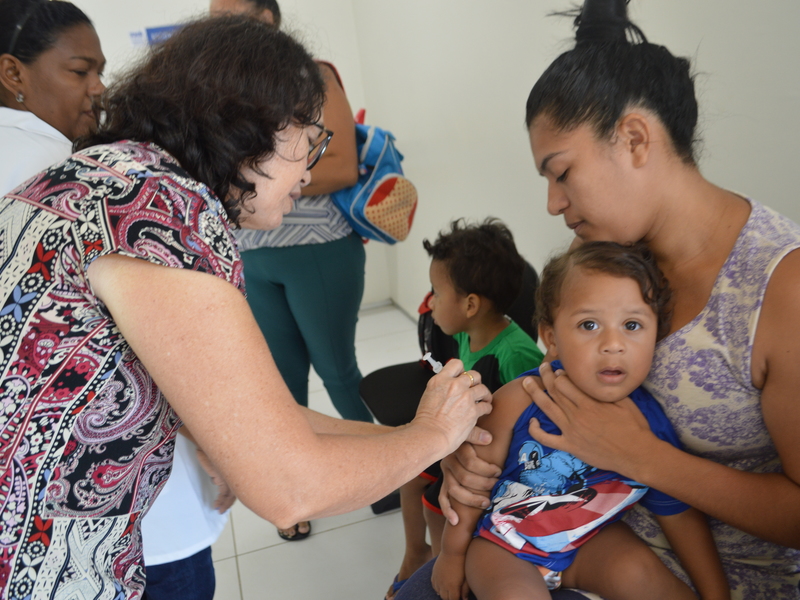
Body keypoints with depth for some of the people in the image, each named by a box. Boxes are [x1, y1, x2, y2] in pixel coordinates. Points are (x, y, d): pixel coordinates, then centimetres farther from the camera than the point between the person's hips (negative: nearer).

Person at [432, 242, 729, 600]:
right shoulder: (518, 402, -28)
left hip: (587, 541, 3)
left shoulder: (652, 428, -19)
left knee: (637, 570, -22)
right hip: (503, 545, -2)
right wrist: (452, 554, -2)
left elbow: (681, 517, -3)